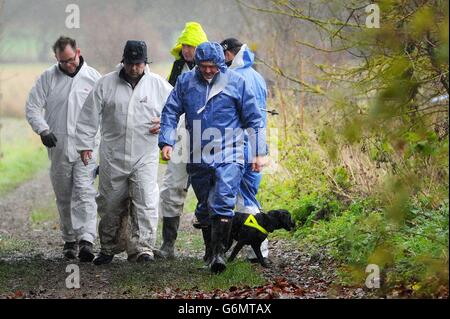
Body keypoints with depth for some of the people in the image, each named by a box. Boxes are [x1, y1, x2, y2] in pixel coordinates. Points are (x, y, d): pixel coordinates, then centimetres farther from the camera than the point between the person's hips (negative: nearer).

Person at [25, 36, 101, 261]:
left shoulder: (92, 77, 3)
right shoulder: (48, 77, 5)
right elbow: (32, 107, 4)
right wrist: (43, 130, -13)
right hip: (58, 147, 3)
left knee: (85, 192, -16)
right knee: (63, 196, 10)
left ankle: (86, 240, -25)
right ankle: (69, 239, 22)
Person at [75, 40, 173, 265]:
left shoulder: (158, 85, 3)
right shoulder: (106, 84, 2)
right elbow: (89, 117, 6)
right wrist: (85, 145, 2)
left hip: (145, 156, -1)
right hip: (112, 157, 1)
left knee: (145, 204, -11)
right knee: (110, 204, 9)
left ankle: (142, 248, -8)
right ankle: (108, 248, 23)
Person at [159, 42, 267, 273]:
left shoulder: (235, 82, -2)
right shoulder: (185, 82, 3)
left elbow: (253, 119, 4)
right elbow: (170, 112, 8)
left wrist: (259, 152, 3)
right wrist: (166, 142, -6)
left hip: (229, 158, -3)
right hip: (198, 158, 3)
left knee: (223, 204, -17)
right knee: (204, 208, 13)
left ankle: (219, 252, -16)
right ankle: (210, 249, 29)